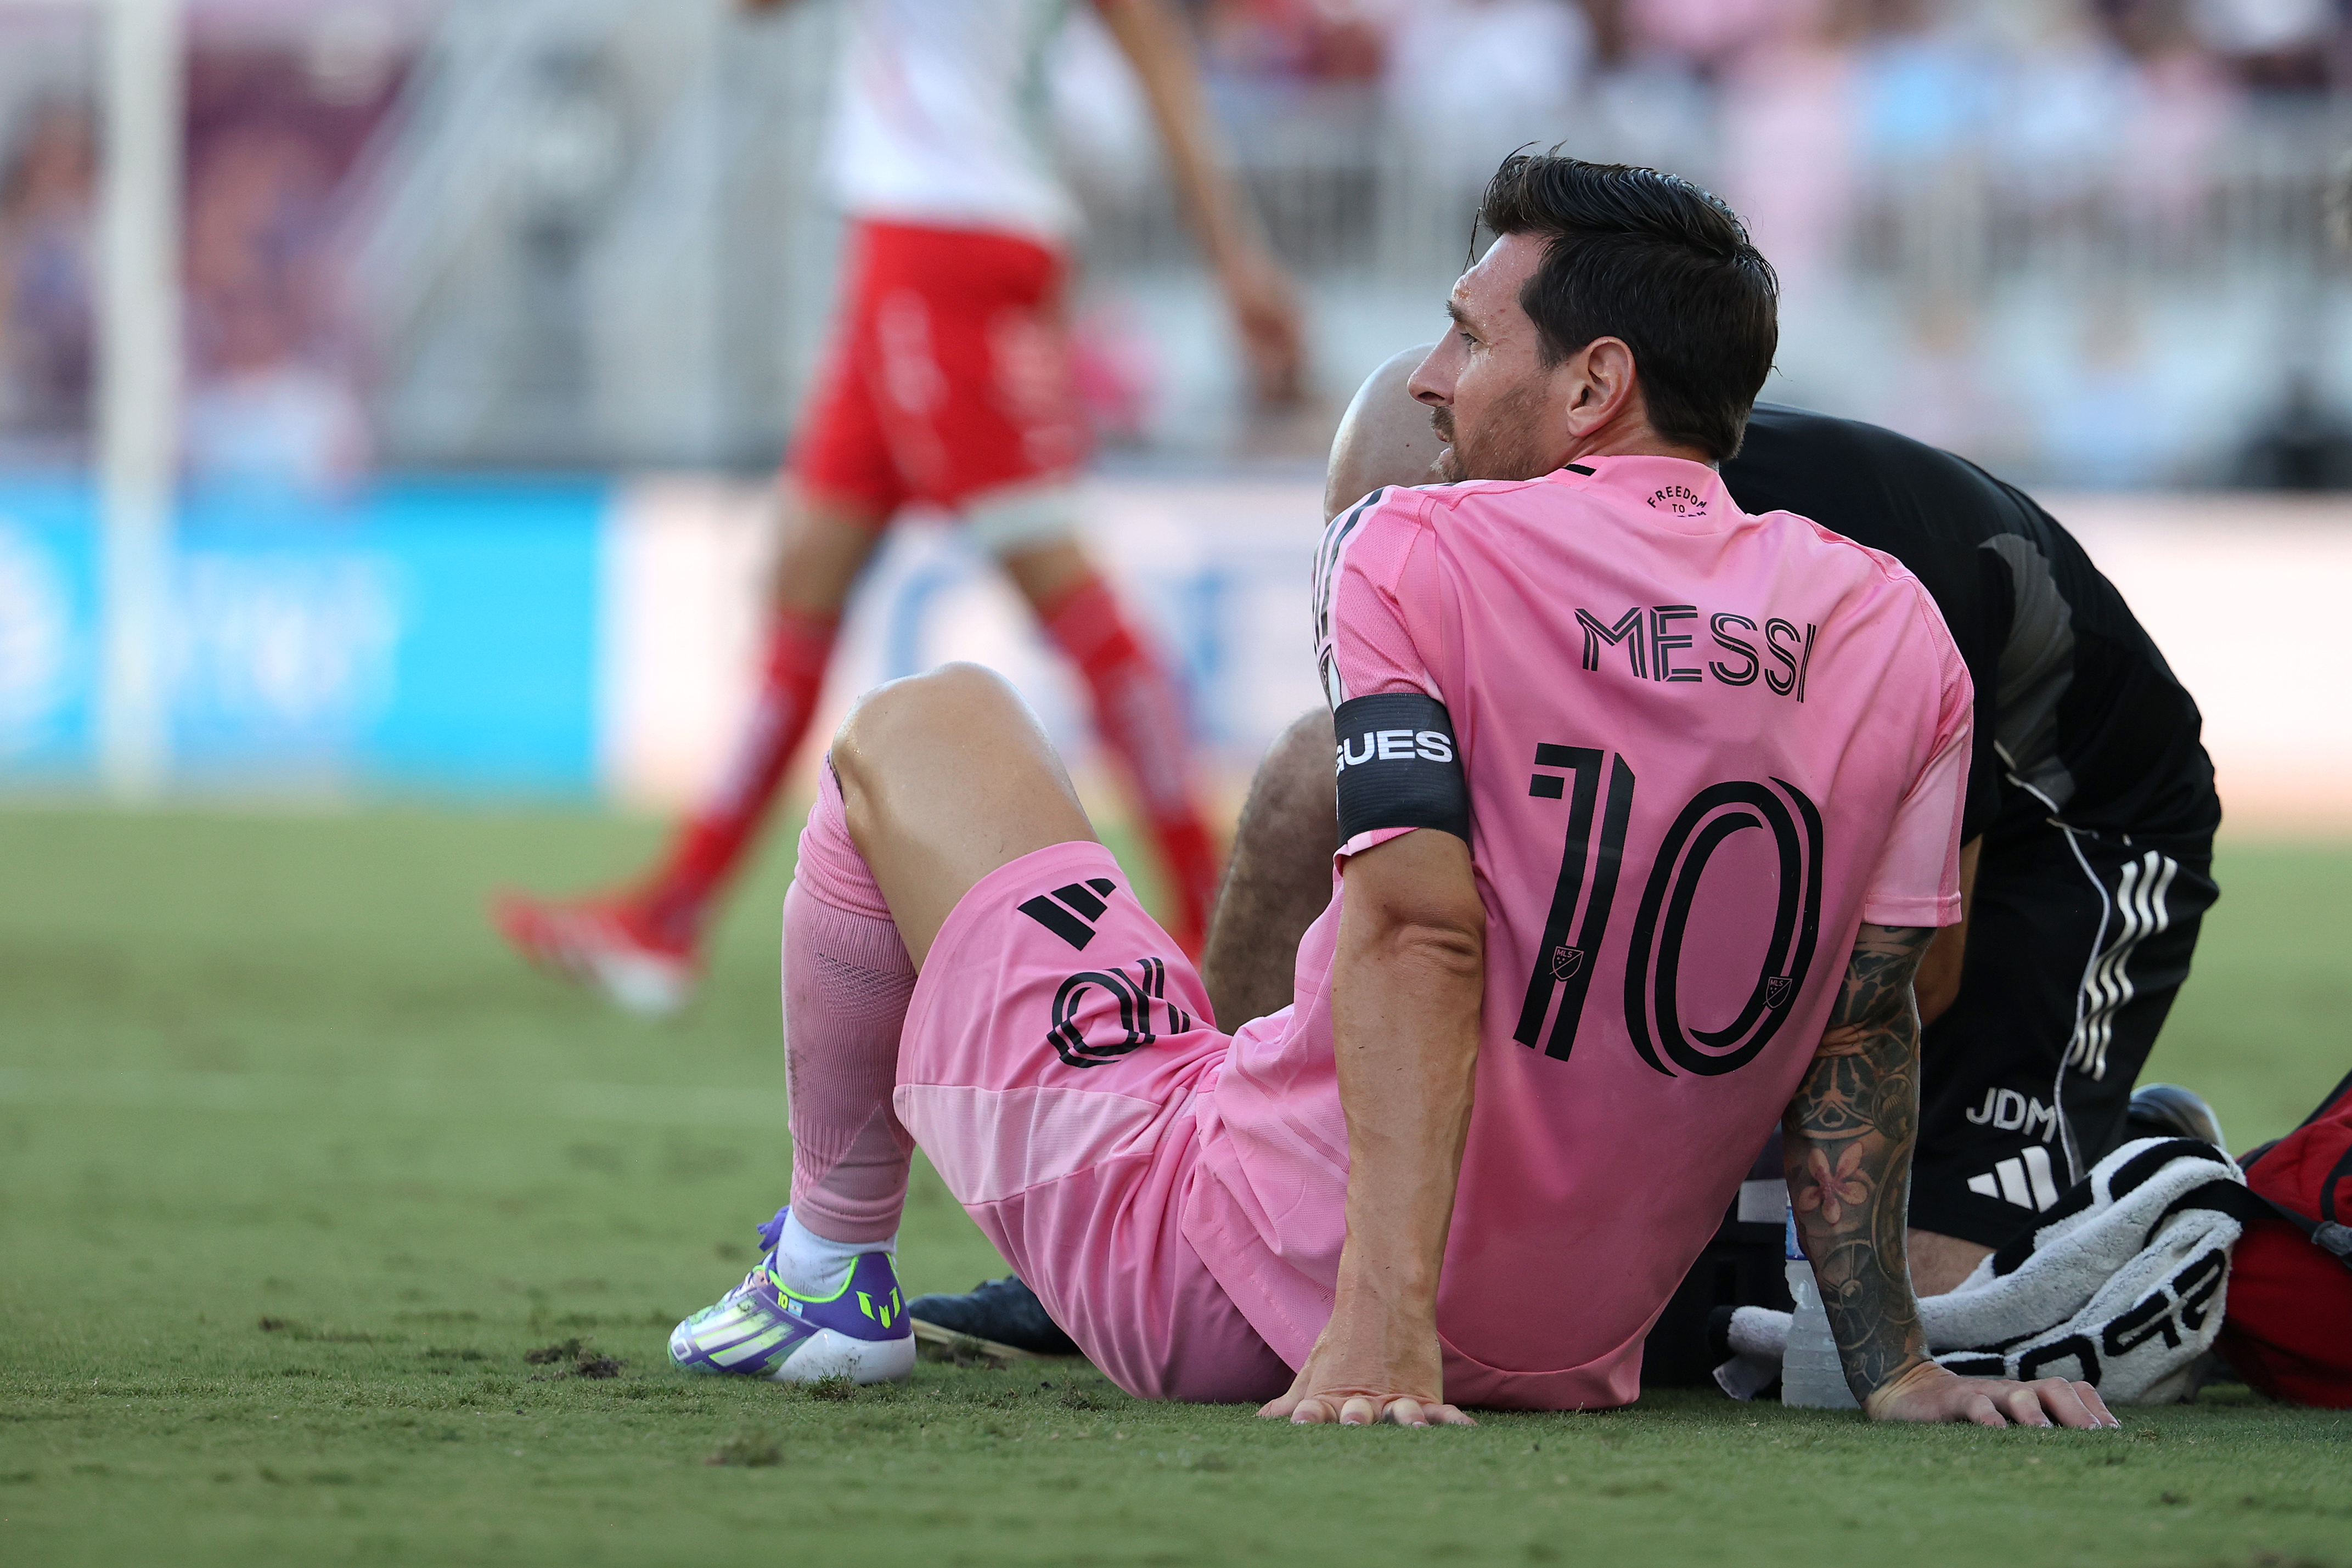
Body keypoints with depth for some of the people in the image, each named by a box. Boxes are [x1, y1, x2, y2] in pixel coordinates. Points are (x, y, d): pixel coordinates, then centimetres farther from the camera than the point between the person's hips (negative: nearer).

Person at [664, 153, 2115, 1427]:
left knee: (919, 732, 16)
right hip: (1572, 1354, 5)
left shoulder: (1415, 553, -13)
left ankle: (831, 1271, 27)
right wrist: (1891, 1365, 1)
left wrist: (1381, 1321, -30)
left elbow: (1422, 933, -23)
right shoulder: (1898, 636, -2)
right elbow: (1861, 1018, -3)